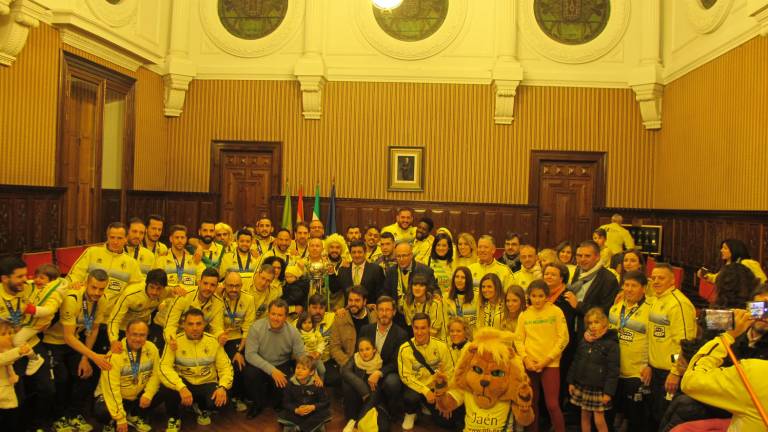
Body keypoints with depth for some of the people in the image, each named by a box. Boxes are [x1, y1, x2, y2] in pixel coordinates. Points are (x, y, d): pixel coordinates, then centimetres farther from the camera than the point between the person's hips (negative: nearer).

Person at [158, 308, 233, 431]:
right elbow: (164, 367, -22)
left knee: (219, 401, -29)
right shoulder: (175, 341, -11)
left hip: (207, 384, 1)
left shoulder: (214, 341, -5)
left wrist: (223, 387, -24)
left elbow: (225, 366, -4)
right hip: (184, 383, -1)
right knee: (167, 387, -34)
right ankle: (174, 419, -1)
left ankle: (203, 410, 13)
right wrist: (181, 387, -38)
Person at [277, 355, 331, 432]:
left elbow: (326, 402, -7)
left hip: (313, 412, 0)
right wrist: (296, 410, -23)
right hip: (295, 413, 0)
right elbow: (286, 403, -5)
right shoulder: (290, 383, -9)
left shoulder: (316, 384, -11)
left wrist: (313, 407, -24)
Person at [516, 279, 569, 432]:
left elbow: (563, 339, -7)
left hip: (550, 364, -3)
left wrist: (547, 360, -11)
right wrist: (526, 358, -10)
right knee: (531, 403, 12)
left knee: (552, 405, -7)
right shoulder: (524, 315, 4)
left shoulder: (556, 312, -4)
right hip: (529, 365, 3)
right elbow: (518, 339, 5)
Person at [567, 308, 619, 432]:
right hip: (582, 386, 5)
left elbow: (613, 371, -13)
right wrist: (571, 382, 8)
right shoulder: (583, 342, 6)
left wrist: (608, 392, -16)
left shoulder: (611, 344, -11)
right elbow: (575, 363, 12)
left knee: (599, 420, -1)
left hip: (599, 389, -5)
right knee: (585, 416, 13)